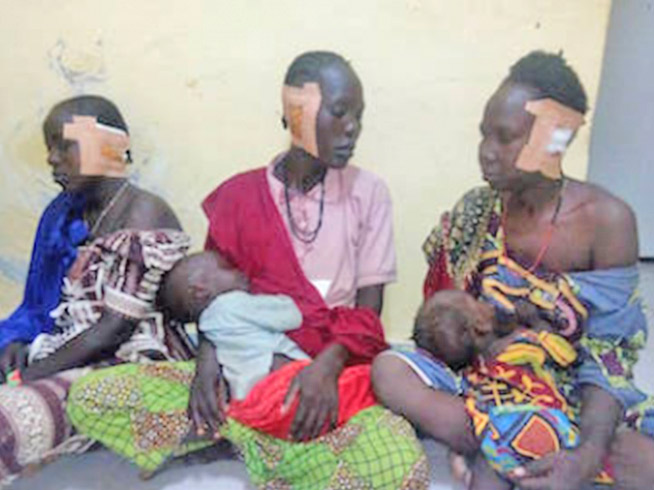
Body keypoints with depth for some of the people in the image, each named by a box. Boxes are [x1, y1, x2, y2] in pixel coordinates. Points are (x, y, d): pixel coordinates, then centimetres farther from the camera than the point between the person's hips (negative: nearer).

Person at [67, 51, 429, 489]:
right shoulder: (238, 196, 4)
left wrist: (329, 364, -20)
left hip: (338, 371, -1)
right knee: (92, 397, -15)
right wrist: (208, 355, -13)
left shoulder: (368, 192, 1)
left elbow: (369, 308, -2)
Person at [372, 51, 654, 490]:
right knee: (387, 370, -26)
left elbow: (607, 355, -15)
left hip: (572, 392, -2)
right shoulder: (475, 210, -5)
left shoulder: (606, 221, -14)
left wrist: (590, 453, -30)